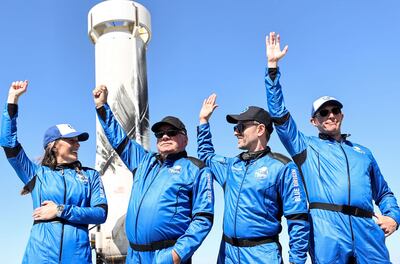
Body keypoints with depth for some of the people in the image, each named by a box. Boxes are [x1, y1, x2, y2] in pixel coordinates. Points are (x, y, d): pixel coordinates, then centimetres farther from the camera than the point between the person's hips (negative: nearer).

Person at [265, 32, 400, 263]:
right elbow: (279, 113, 8)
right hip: (327, 229, -2)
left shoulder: (363, 153, 27)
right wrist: (273, 65, 5)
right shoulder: (305, 147, 17)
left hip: (367, 229, 3)